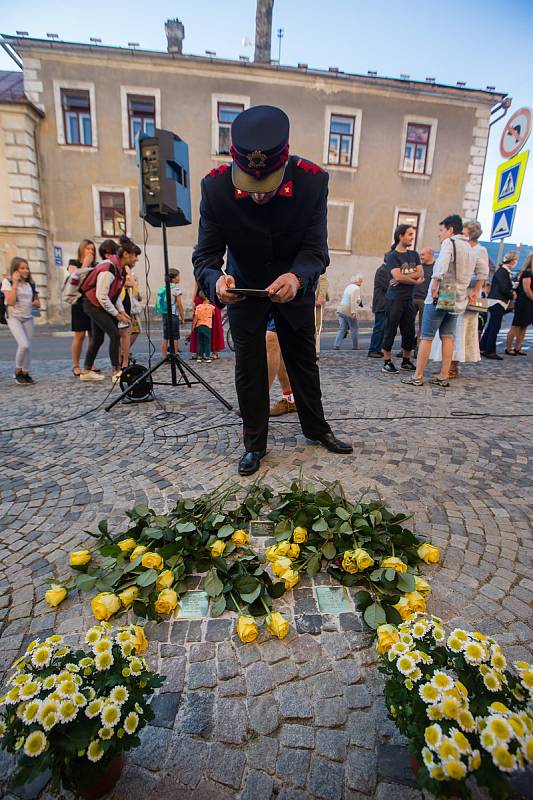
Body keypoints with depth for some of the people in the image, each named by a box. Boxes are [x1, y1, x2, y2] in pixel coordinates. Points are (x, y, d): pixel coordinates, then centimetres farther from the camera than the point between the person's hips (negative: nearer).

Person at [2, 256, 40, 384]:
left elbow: (38, 303, 15)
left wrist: (32, 303, -8)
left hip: (28, 318, 5)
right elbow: (10, 301, -15)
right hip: (14, 318, -5)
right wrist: (15, 283, -15)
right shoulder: (7, 281, -4)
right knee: (24, 345, -20)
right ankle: (18, 372, 0)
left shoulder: (30, 284, 11)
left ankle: (25, 373, 13)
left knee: (28, 347, 0)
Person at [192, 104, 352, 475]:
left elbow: (316, 249, -22)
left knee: (304, 360, 13)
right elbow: (205, 255, -21)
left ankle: (316, 427, 34)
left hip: (294, 287, 1)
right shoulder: (215, 186, -24)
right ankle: (254, 444, 20)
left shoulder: (313, 181, -24)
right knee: (249, 370, 3)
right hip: (244, 288, 0)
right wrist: (216, 281, -44)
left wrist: (297, 277, -43)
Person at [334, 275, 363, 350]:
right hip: (348, 311, -8)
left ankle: (337, 345, -4)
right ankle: (355, 346, 12)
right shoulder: (357, 288, -8)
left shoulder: (348, 287, 17)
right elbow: (353, 300, -19)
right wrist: (353, 312, -21)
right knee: (354, 329, 5)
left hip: (341, 309, 8)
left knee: (342, 328, 7)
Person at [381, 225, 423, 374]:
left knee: (409, 331, 8)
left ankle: (406, 361, 20)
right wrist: (416, 280, -3)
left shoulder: (414, 254, 15)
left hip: (409, 299, 6)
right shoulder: (392, 256, -2)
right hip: (394, 299, -6)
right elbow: (397, 276, -15)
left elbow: (420, 273, 2)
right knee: (390, 330, -2)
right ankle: (387, 363, 4)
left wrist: (403, 278, -12)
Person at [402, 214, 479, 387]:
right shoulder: (470, 249, 20)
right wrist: (476, 292, 26)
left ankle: (417, 376, -3)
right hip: (457, 300, 8)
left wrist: (434, 286, -24)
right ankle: (443, 377, 8)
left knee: (426, 337, -5)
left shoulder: (449, 242, -6)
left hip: (439, 297, -8)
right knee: (448, 337, 8)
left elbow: (442, 264, -25)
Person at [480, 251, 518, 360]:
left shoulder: (505, 271, 15)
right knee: (495, 327, -6)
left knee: (491, 326, 12)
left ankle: (482, 348, 17)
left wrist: (512, 291, 4)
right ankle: (490, 351, -2)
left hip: (497, 302, 10)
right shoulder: (502, 271, -15)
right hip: (498, 302, -10)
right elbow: (504, 289, -18)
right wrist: (512, 295, -4)